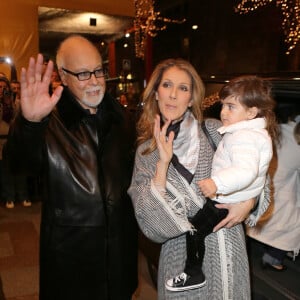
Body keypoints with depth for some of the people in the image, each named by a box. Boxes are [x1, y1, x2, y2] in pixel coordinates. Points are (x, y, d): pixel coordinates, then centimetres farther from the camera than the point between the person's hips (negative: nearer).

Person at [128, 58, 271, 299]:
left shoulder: (215, 131, -7)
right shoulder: (146, 151, -5)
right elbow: (151, 226, -14)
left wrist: (249, 201, -14)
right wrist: (163, 164, -22)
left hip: (228, 250, 1)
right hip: (184, 257, 0)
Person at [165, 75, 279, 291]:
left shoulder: (244, 138, -28)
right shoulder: (256, 131, 6)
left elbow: (246, 170, -44)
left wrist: (217, 183, -55)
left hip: (228, 203, -11)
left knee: (196, 227, -2)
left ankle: (193, 274, 15)